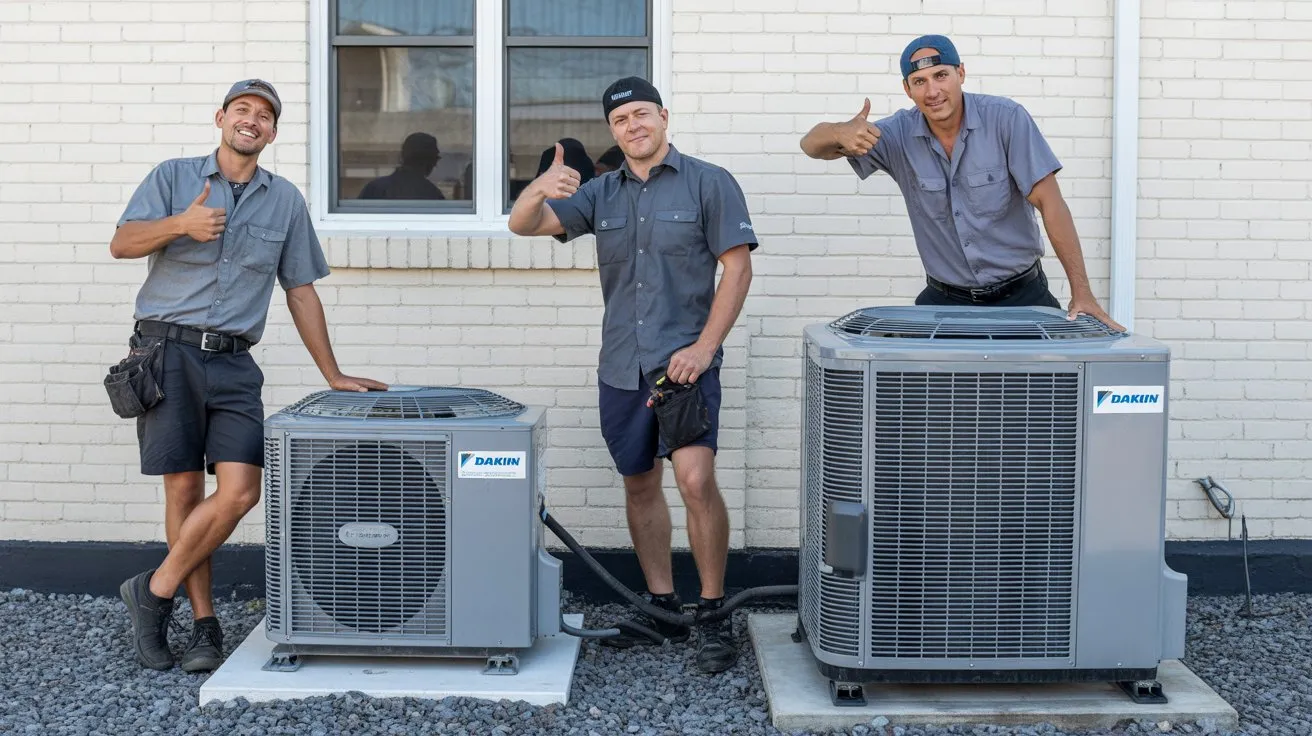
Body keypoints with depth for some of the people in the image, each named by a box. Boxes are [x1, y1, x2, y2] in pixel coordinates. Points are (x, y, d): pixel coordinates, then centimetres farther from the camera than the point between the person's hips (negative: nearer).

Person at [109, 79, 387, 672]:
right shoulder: (174, 176, 8)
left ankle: (154, 592, 6)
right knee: (185, 491, -1)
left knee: (240, 492, -11)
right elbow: (121, 244, -1)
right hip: (168, 351, -2)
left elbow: (301, 292, 15)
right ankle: (205, 623, 10)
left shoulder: (285, 200, 14)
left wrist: (333, 376, 10)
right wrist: (180, 225, -20)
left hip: (234, 362, 2)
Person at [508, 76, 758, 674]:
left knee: (696, 480, -19)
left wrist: (703, 349, -13)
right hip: (621, 368, 5)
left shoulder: (708, 183, 0)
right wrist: (541, 189, -22)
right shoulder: (600, 193, 12)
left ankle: (714, 613, -6)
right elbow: (523, 224, 2)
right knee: (639, 486, 12)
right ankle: (663, 606, 26)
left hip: (685, 361, -5)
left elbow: (737, 267, -4)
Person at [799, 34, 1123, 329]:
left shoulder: (1007, 118, -13)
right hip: (944, 300, 2)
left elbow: (1050, 203, -14)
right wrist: (840, 132, -35)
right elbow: (813, 145, -9)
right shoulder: (900, 133, -6)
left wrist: (1081, 292, -20)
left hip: (1021, 294, -1)